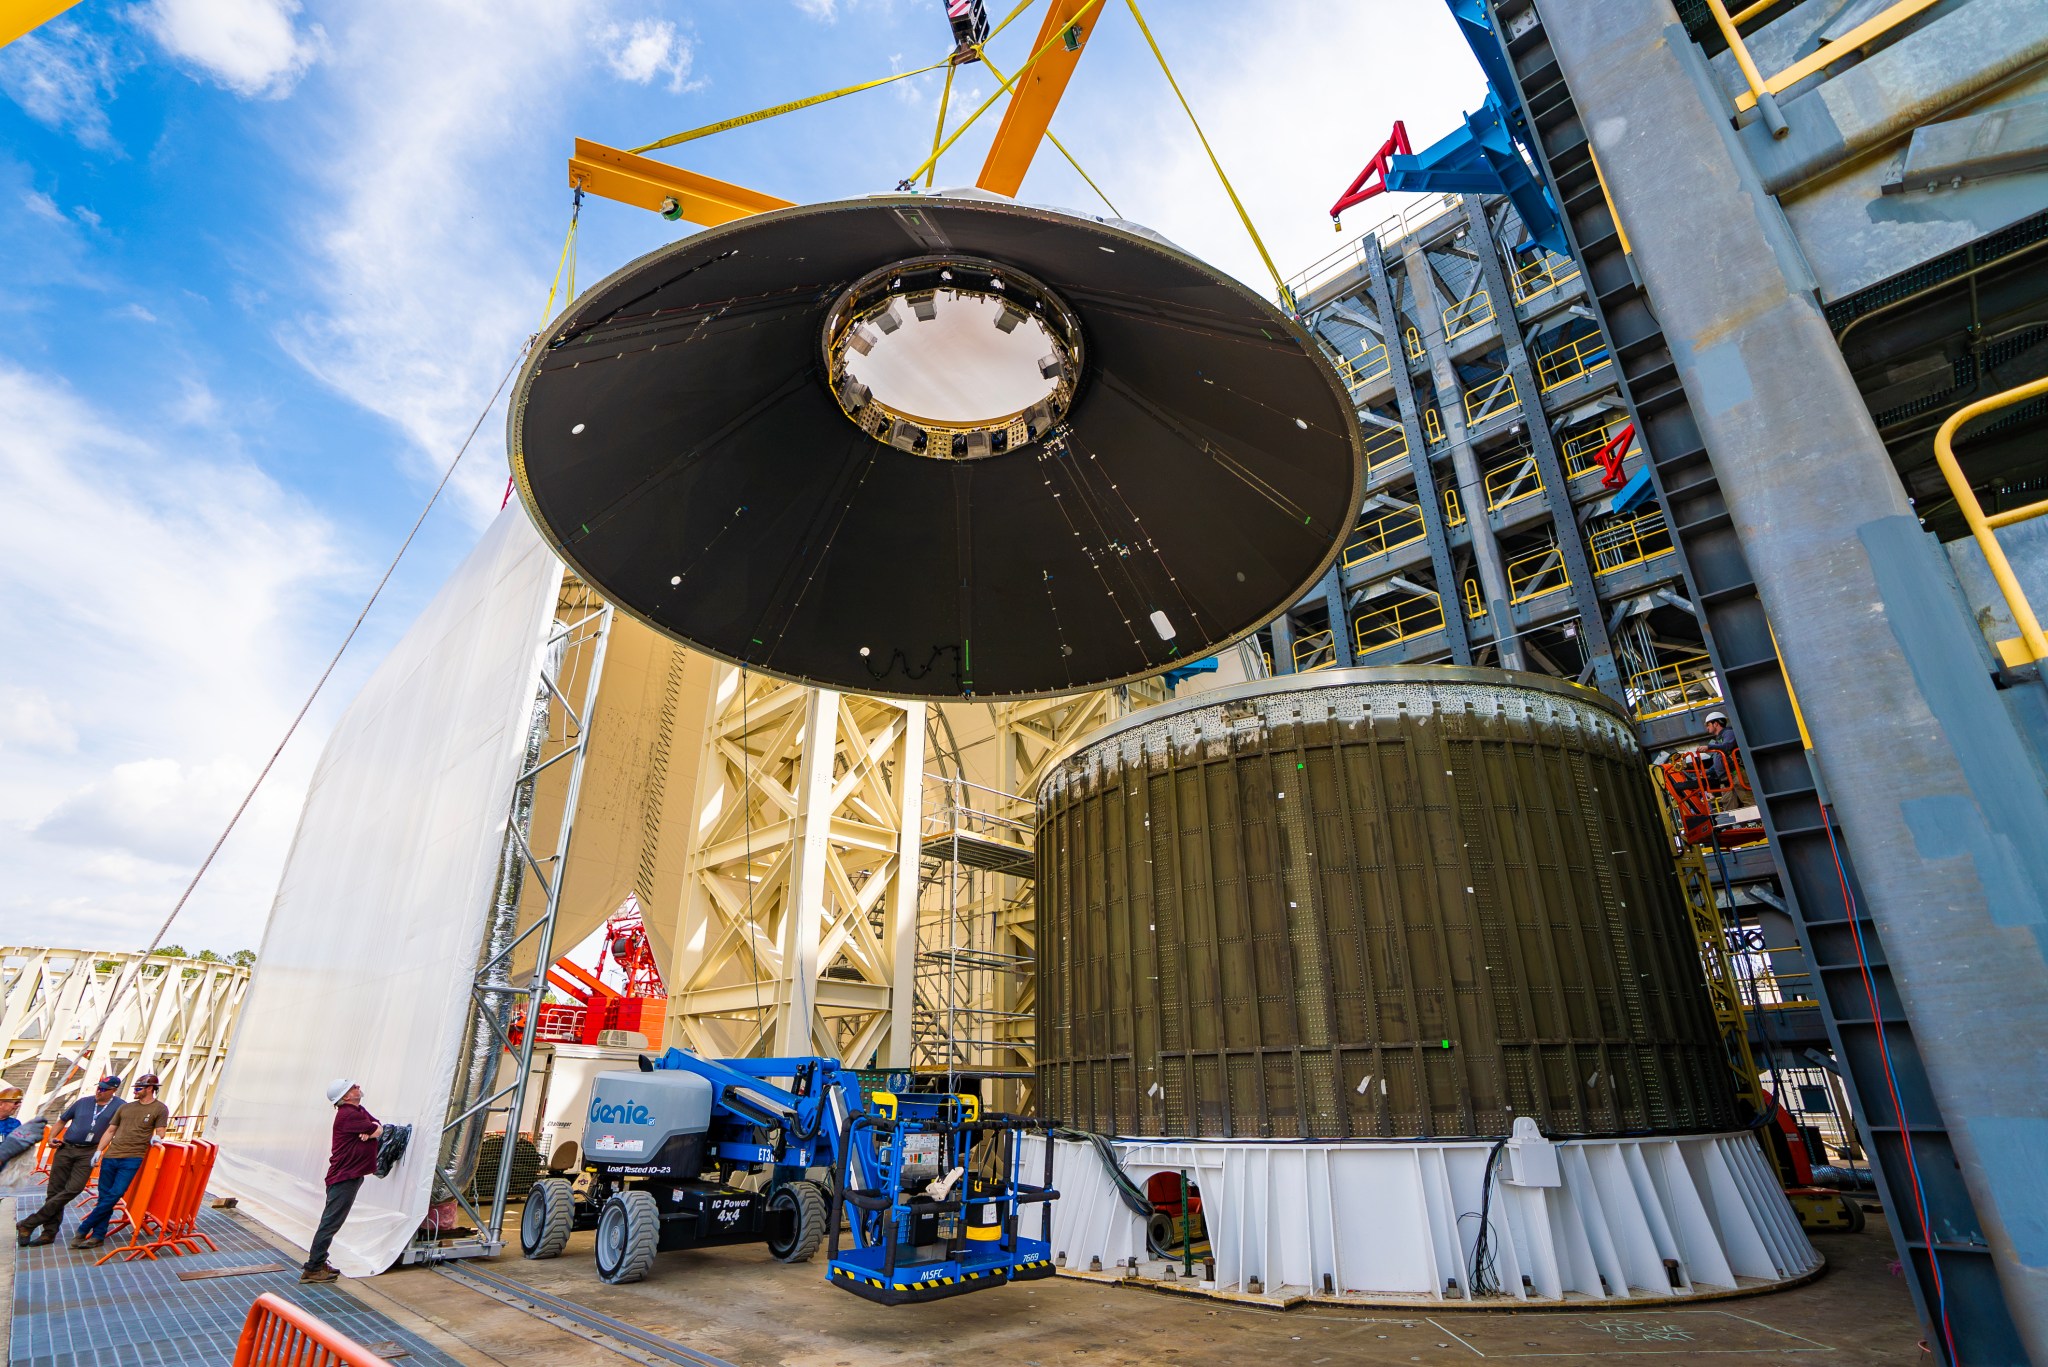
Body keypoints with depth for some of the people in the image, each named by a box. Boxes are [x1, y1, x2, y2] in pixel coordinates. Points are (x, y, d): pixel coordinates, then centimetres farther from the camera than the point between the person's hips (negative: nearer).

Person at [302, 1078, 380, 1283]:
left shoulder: (358, 1111, 12)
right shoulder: (349, 1114, -20)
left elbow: (378, 1126, 8)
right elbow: (378, 1130, -17)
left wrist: (369, 1132, -13)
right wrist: (372, 1128, 4)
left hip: (351, 1175, 10)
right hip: (344, 1177, -10)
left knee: (331, 1222, 16)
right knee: (330, 1223, -5)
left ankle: (317, 1263, 24)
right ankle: (312, 1269, 0)